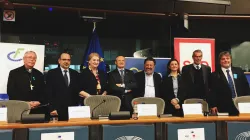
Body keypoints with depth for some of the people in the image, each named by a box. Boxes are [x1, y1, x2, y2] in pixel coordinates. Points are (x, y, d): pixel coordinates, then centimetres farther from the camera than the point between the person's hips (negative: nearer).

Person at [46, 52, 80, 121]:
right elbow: (49, 93, -1)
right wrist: (52, 108, -8)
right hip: (57, 110, -2)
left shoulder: (75, 74, 11)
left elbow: (77, 91, 11)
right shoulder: (52, 73, 3)